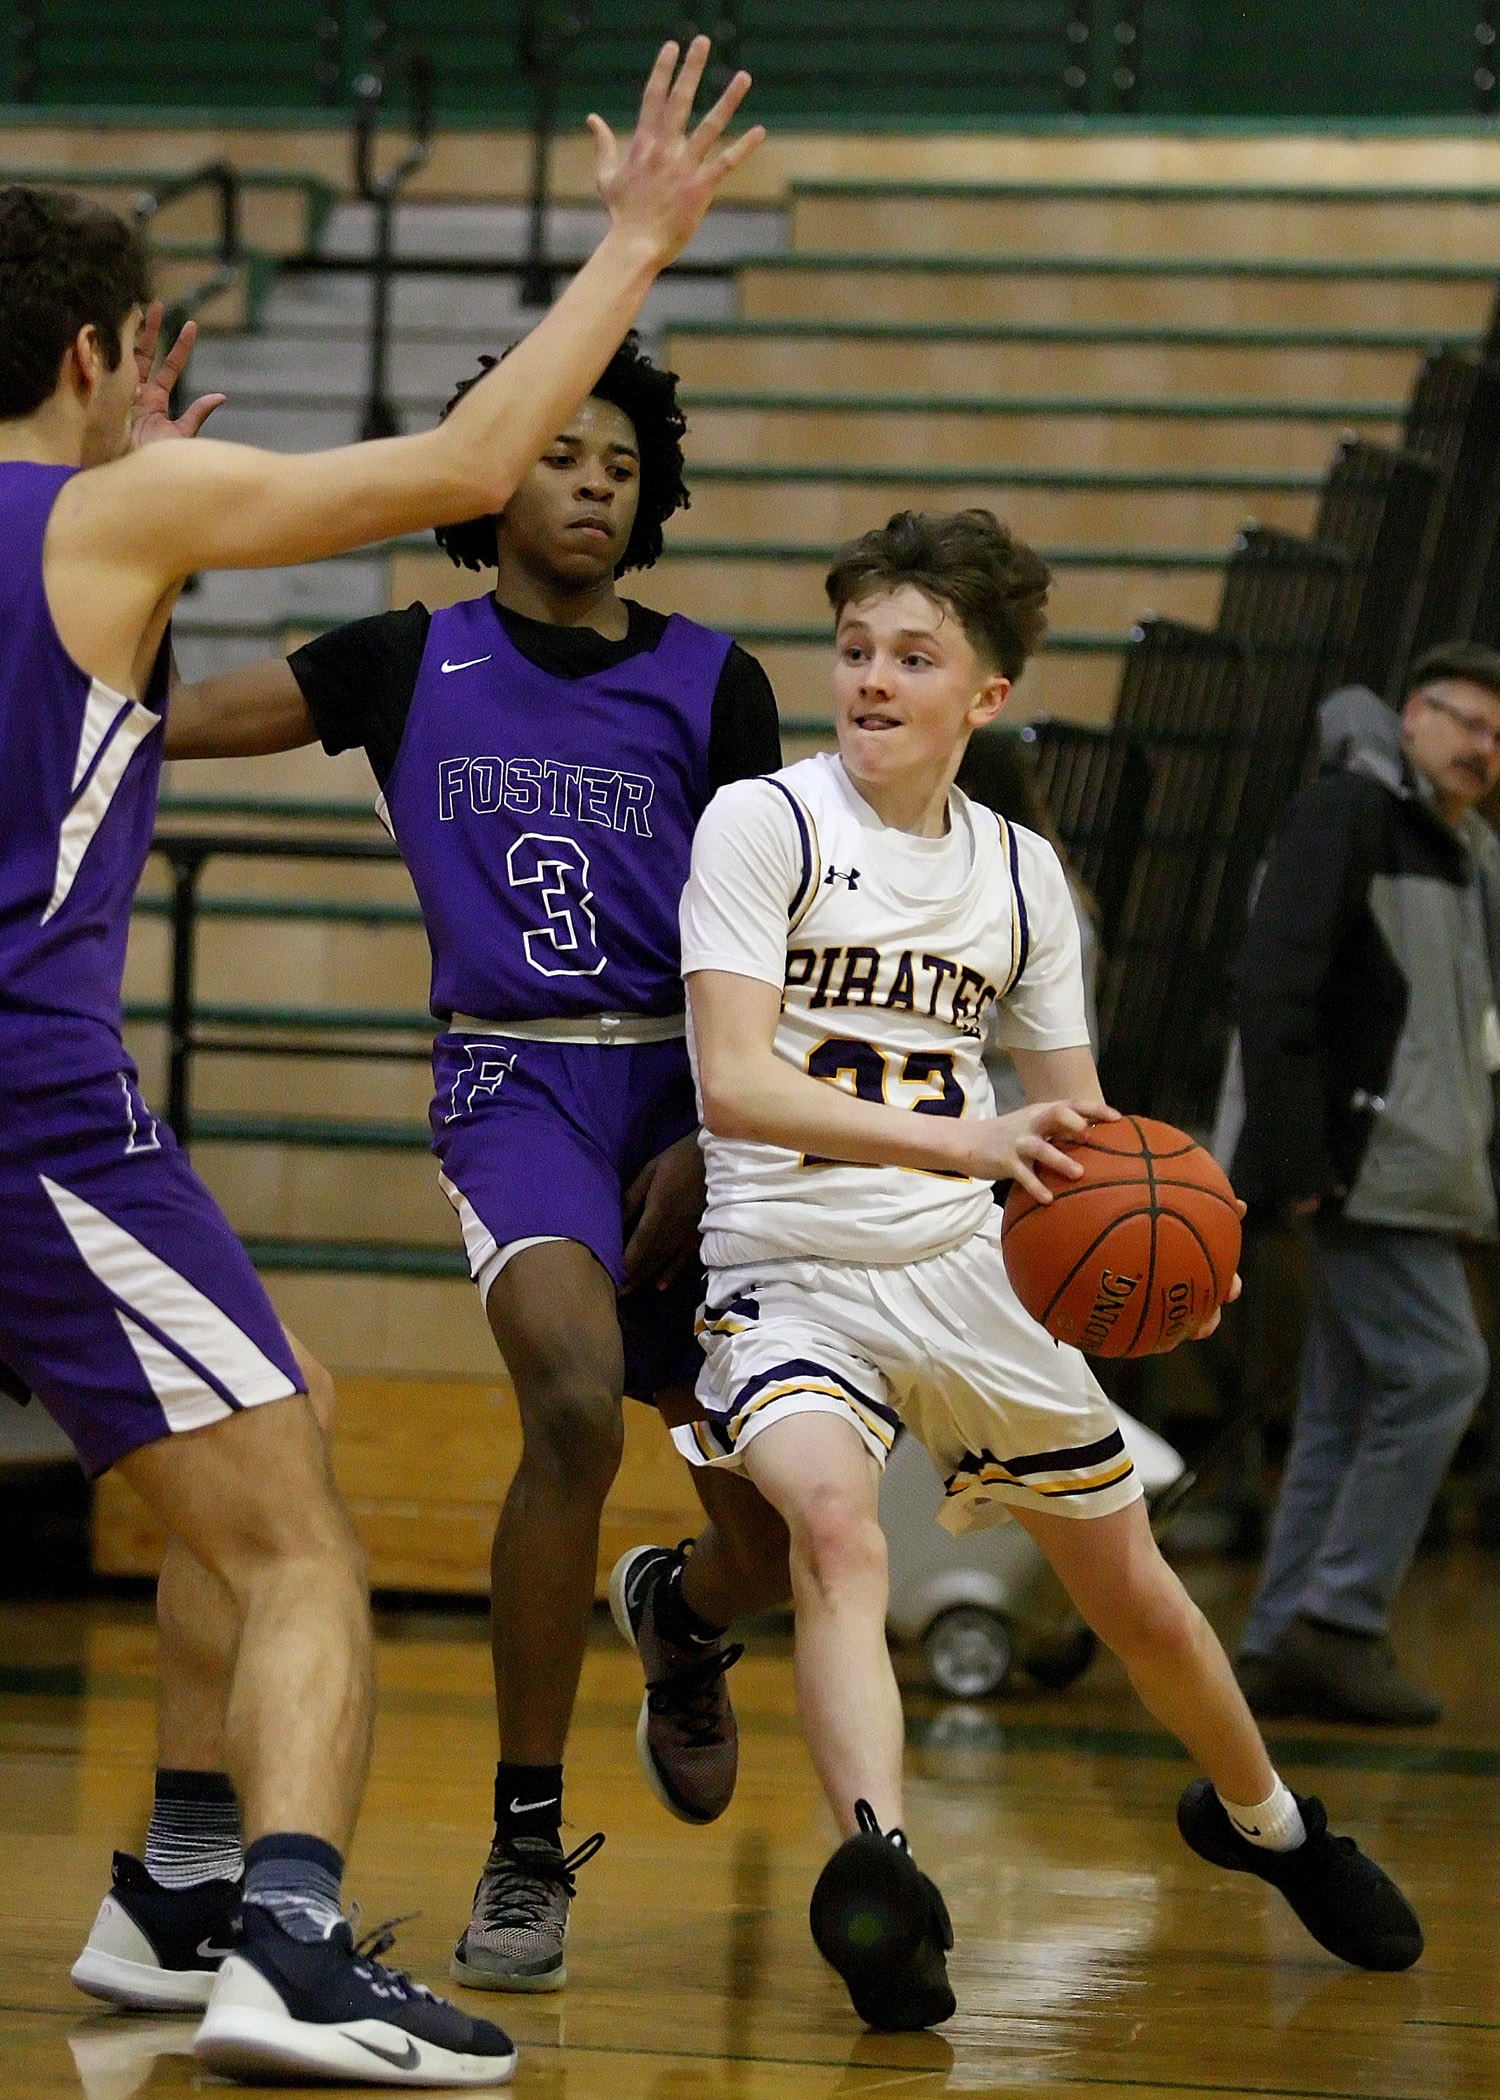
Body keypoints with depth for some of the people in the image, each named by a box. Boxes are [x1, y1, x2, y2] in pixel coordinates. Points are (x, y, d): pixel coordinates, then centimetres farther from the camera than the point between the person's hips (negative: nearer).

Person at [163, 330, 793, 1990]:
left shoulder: (712, 685, 6)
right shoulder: (408, 667, 6)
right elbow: (154, 718, 10)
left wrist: (716, 1140, -5)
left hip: (685, 1089, 2)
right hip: (513, 1083, -2)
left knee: (768, 1517, 2)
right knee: (577, 1405, -30)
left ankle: (684, 1636, 43)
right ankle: (524, 1844, -18)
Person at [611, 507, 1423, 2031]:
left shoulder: (1020, 875, 5)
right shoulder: (764, 825, -10)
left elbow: (1072, 1128, 14)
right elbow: (735, 1085, -23)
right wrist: (956, 1138, -36)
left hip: (968, 1277, 5)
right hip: (793, 1276, -5)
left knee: (1133, 1593, 15)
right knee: (835, 1519, -35)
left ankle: (1264, 1820, 43)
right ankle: (878, 1865, -47)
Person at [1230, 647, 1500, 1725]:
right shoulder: (1347, 813, -7)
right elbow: (1277, 981, -15)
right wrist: (1294, 1153, -20)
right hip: (1366, 1166, -9)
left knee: (1350, 1408, 8)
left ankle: (1281, 1645, 10)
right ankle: (1339, 1618, -10)